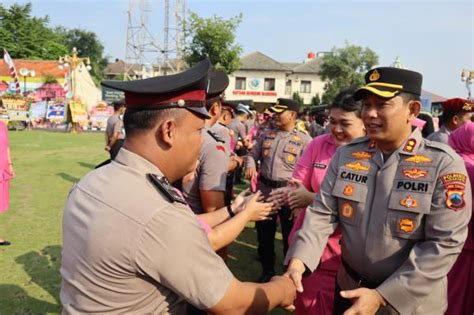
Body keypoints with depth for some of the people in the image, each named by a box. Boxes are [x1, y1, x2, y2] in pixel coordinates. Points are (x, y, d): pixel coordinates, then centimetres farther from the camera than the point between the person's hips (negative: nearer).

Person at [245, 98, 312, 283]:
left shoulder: (304, 139, -7)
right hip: (264, 189, 5)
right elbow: (253, 154, 16)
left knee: (290, 236, 10)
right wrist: (250, 165, -7)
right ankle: (267, 271, 36)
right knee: (264, 233, 16)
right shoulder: (266, 135, 9)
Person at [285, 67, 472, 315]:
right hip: (349, 290, 4)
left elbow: (444, 244, -18)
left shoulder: (444, 164, -15)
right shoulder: (346, 154, -4)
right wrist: (298, 262, -21)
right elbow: (322, 213, -5)